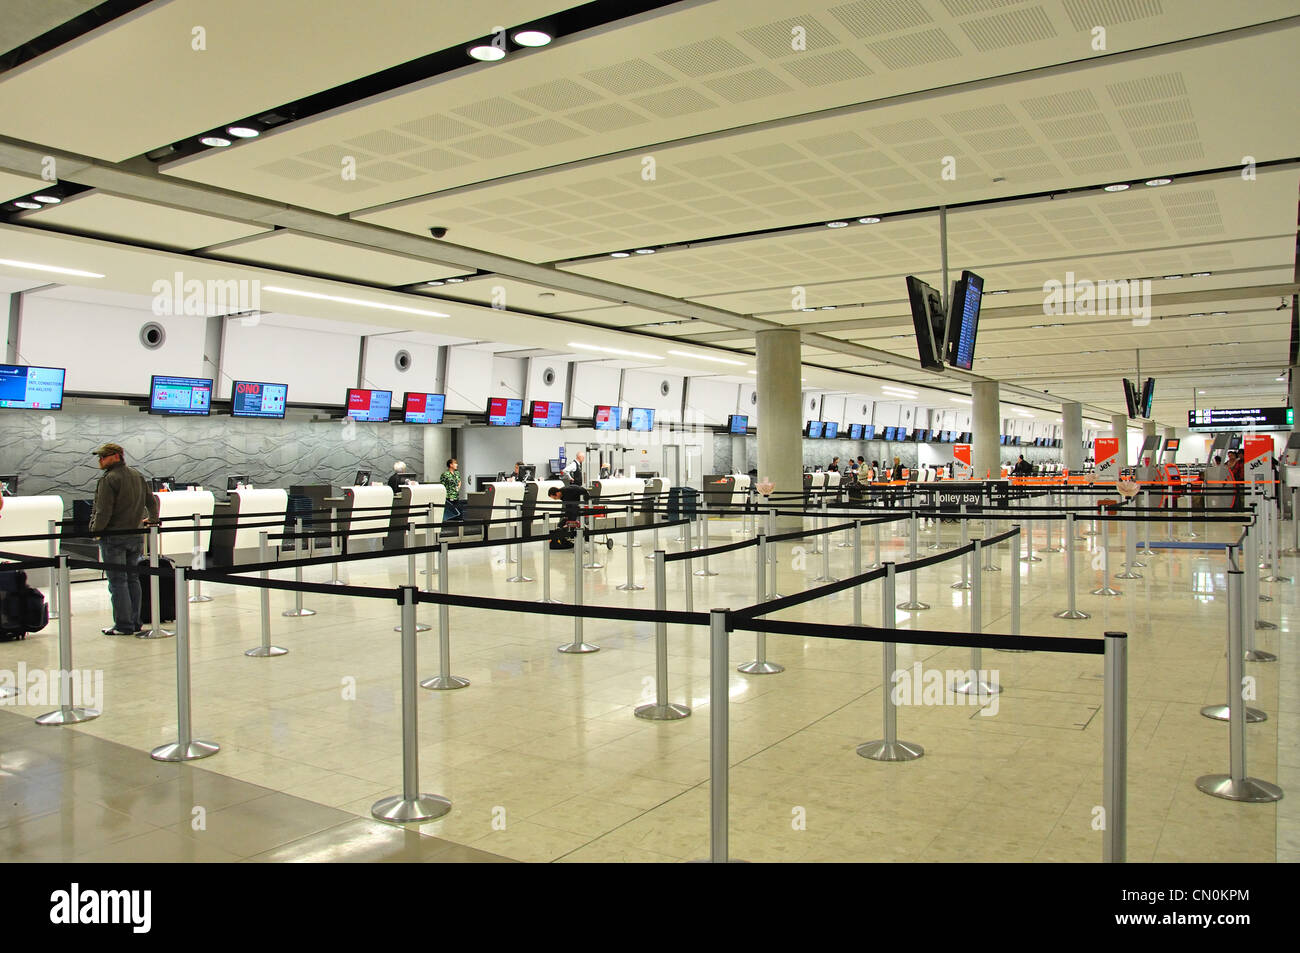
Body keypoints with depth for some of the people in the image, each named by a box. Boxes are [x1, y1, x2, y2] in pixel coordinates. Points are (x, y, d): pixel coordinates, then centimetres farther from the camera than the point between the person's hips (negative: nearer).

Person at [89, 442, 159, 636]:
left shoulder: (108, 479, -14)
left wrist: (95, 530, -3)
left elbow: (103, 511, -18)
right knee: (133, 579, 13)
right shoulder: (137, 475, 10)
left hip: (114, 537, -7)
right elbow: (152, 501, 19)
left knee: (117, 582, -2)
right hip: (136, 535, 7)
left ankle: (123, 625, 0)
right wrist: (152, 520, 33)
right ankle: (135, 622, 16)